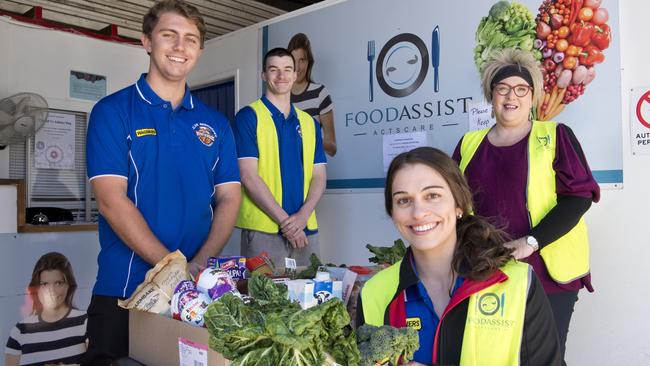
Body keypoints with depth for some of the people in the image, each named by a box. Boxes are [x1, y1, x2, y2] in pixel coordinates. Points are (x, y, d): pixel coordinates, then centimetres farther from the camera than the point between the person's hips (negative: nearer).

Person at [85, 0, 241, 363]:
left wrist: (199, 264, -13)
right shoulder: (112, 111, -3)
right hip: (124, 289, -3)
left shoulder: (216, 122, 8)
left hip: (199, 290, 3)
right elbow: (112, 200, -12)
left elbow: (229, 198, 3)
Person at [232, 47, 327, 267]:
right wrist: (285, 220, -13)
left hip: (306, 230, 4)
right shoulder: (248, 117, -1)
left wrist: (302, 216, -9)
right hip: (263, 230, -4)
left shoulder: (309, 123, 13)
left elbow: (319, 176, 8)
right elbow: (249, 177, -9)